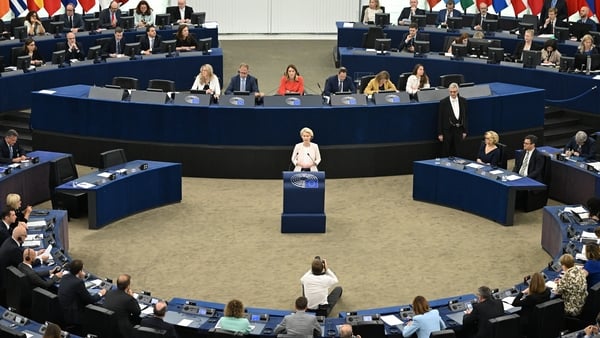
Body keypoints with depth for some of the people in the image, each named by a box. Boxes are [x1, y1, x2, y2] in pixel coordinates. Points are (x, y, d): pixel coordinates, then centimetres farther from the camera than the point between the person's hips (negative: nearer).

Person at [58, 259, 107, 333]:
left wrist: (81, 277, 14)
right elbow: (90, 300, -14)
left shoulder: (65, 277, -1)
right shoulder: (78, 282, -23)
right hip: (73, 317, -8)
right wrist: (100, 294, 3)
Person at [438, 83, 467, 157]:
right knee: (446, 153, 4)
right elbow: (440, 119, -5)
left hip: (459, 129, 3)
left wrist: (465, 131, 6)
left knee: (456, 152, 9)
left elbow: (465, 116, 8)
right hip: (447, 130, -3)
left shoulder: (463, 101, 2)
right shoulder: (443, 102, -8)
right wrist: (440, 133, -7)